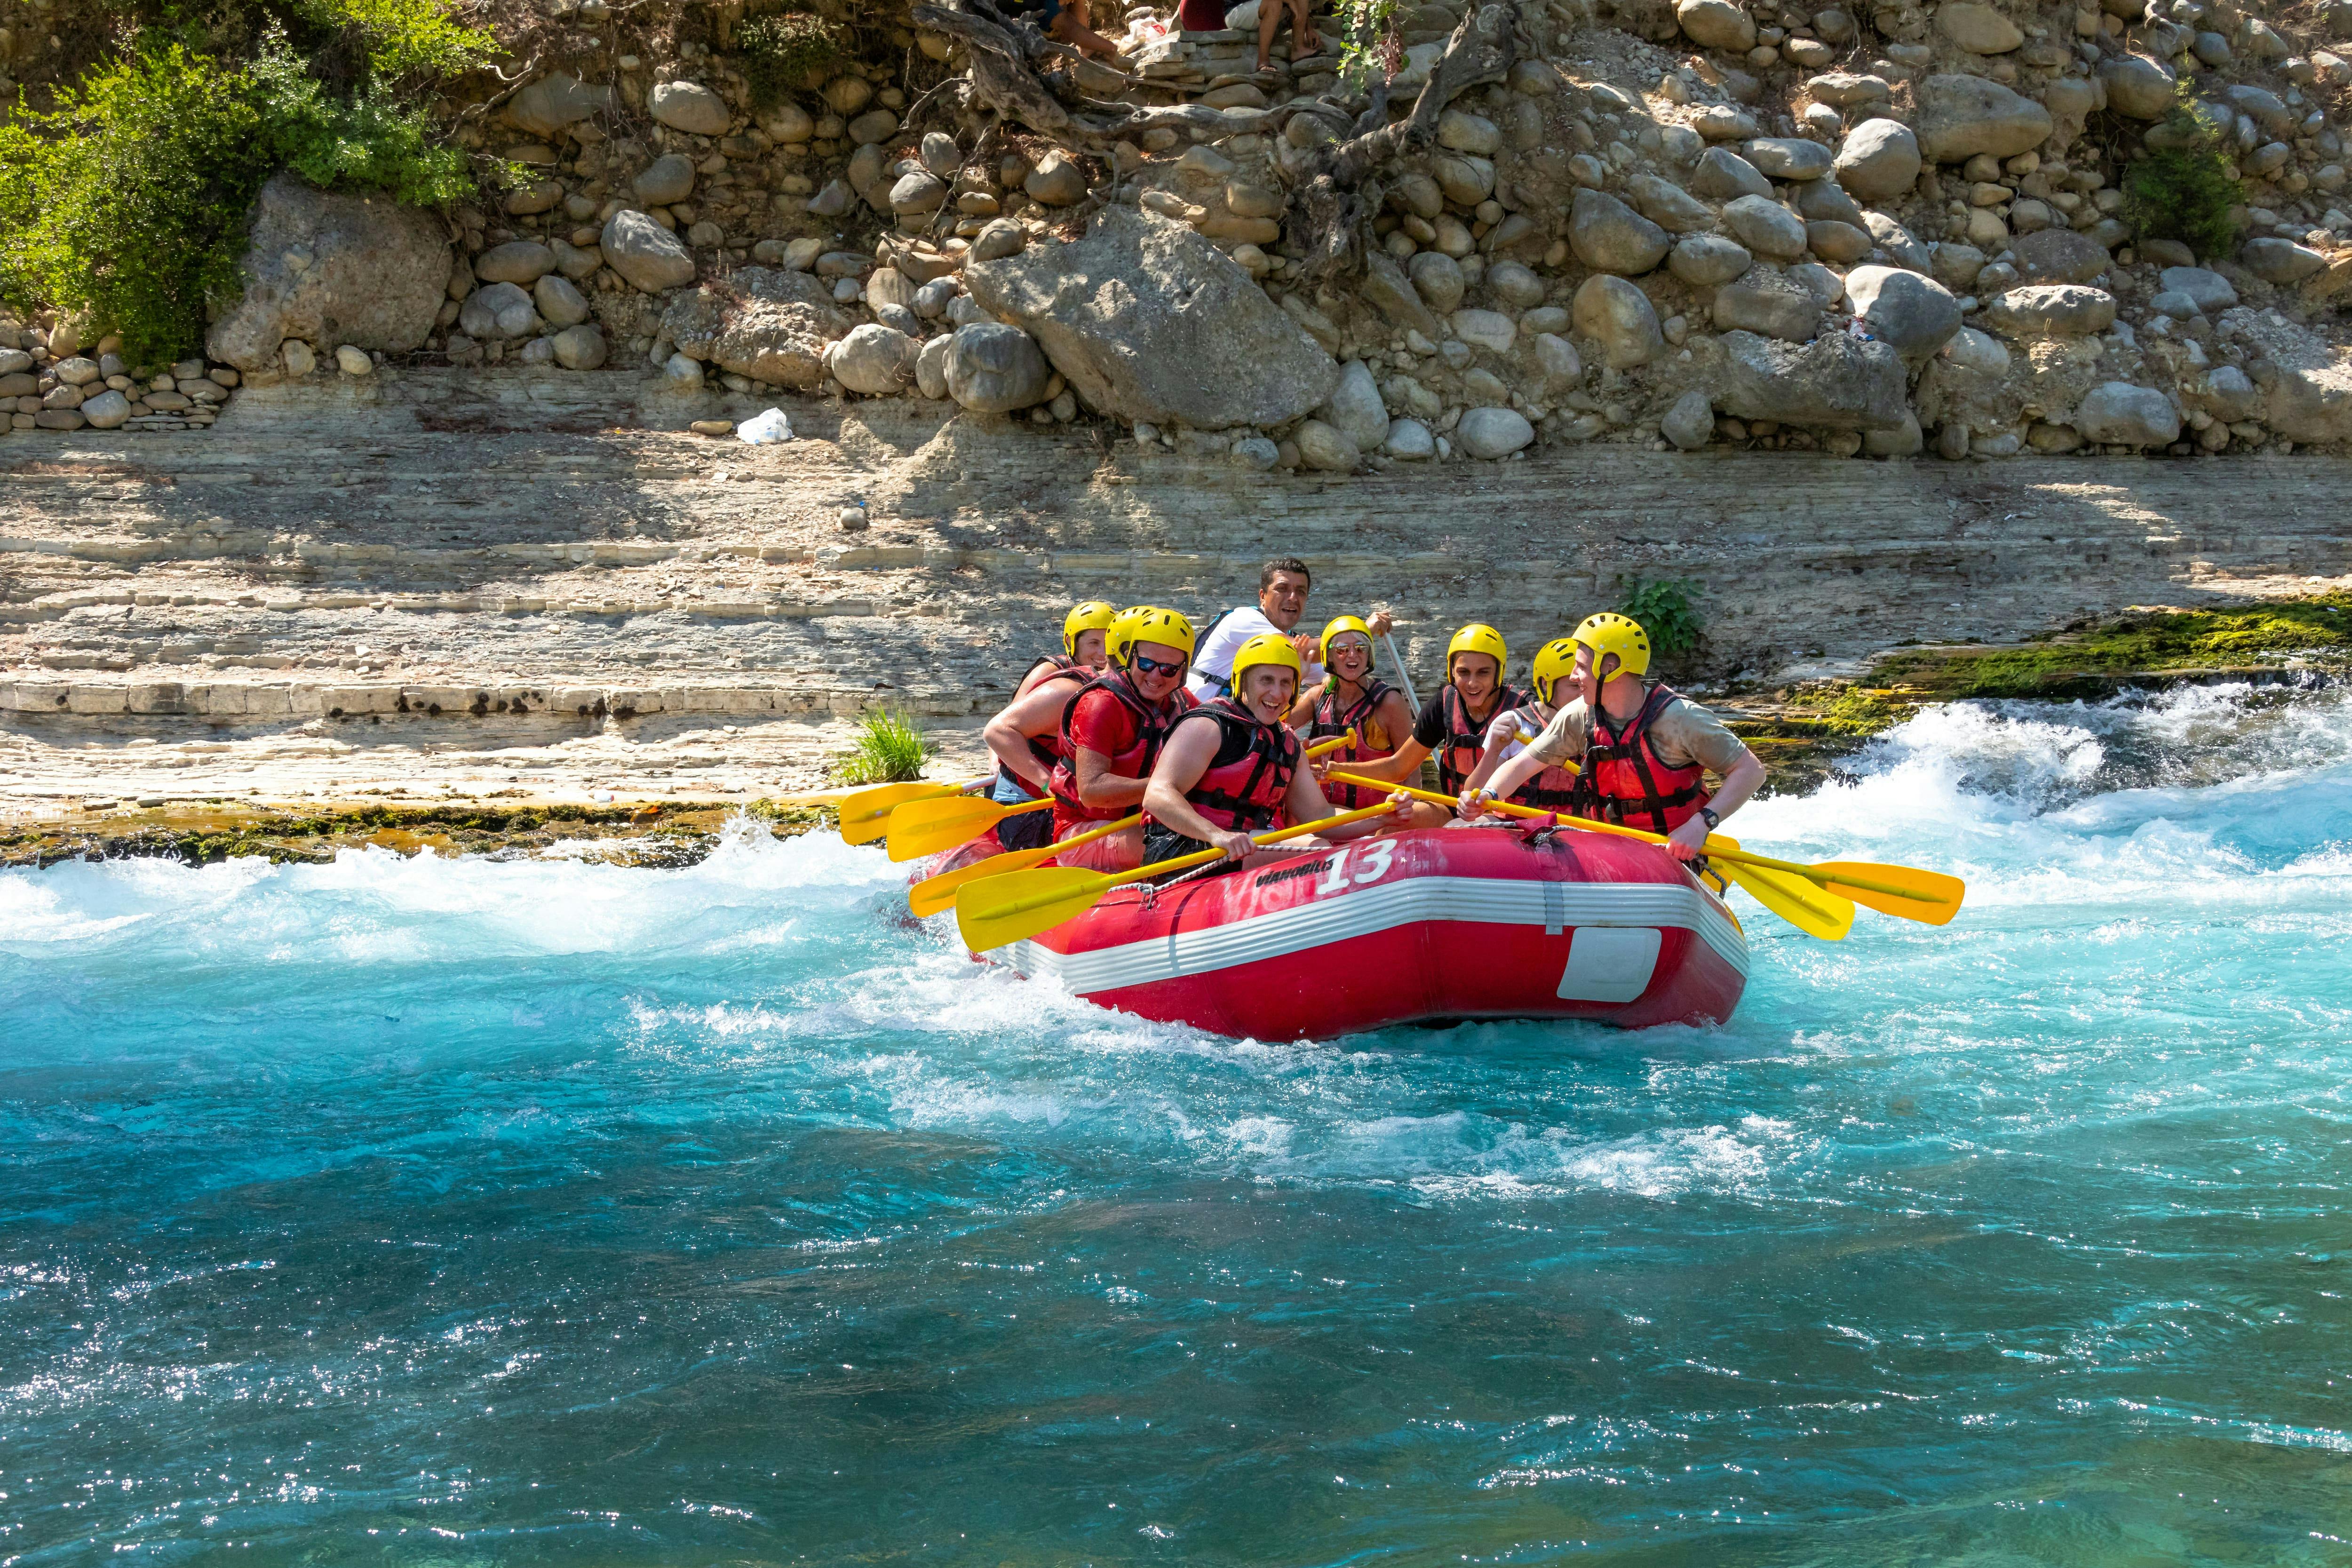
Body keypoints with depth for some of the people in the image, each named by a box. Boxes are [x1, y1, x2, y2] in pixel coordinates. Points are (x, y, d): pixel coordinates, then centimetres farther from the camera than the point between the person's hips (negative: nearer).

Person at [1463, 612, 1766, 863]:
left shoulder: (1679, 718, -15)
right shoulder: (1579, 718, -1)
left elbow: (1751, 770, -14)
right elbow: (1524, 764, 0)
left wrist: (1702, 824, -26)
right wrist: (1487, 795, -22)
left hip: (1676, 851, -4)